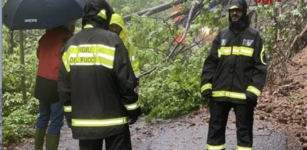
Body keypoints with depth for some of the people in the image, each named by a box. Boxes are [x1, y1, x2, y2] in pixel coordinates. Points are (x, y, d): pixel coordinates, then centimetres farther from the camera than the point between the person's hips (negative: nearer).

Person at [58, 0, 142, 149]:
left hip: (83, 120, 5)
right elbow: (126, 80, -13)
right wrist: (133, 109, -2)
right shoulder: (112, 40, -11)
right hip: (113, 119, -5)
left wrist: (70, 113, 18)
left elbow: (64, 85, 8)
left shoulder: (70, 45, 5)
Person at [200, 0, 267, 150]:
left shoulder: (254, 36, 3)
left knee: (244, 130, 9)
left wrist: (253, 90, -12)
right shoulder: (221, 35, 10)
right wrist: (206, 85, -1)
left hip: (244, 94, -2)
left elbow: (260, 67, -1)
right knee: (215, 128, 10)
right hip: (219, 93, 3)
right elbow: (210, 63, 10)